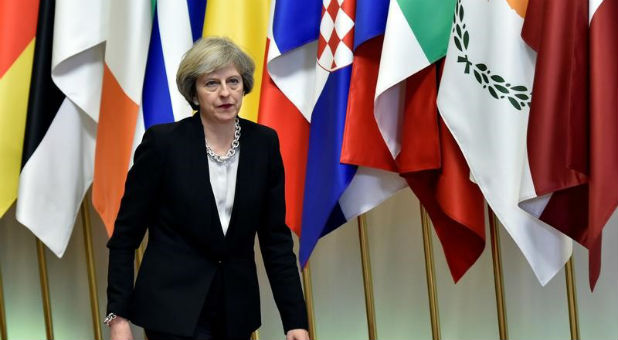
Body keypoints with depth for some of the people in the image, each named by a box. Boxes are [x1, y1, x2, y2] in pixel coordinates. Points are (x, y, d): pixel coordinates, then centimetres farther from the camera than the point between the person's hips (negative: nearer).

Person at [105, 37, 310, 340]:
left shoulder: (264, 143, 0)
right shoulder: (163, 142, -11)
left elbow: (275, 236, 3)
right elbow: (125, 233, -6)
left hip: (236, 309, 5)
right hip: (173, 307, -5)